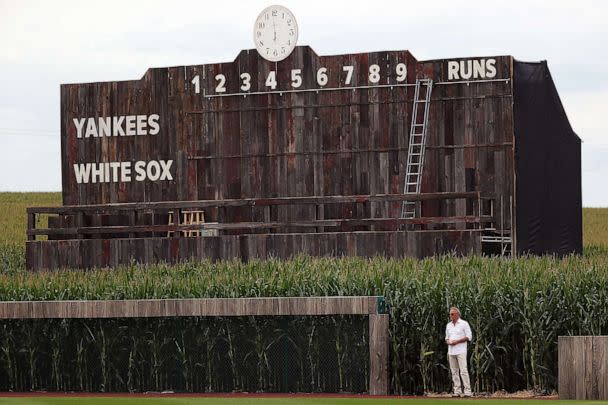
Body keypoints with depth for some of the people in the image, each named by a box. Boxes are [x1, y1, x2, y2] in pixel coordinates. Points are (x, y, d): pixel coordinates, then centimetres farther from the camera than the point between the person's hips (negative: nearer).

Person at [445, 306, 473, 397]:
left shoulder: (464, 324, -1)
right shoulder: (448, 325, 16)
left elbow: (469, 337, -6)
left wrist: (457, 341, -13)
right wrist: (448, 342, -1)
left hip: (461, 351, -6)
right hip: (451, 351, 6)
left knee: (463, 371, -13)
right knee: (454, 372, 4)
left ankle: (467, 391, -14)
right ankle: (457, 391, 6)